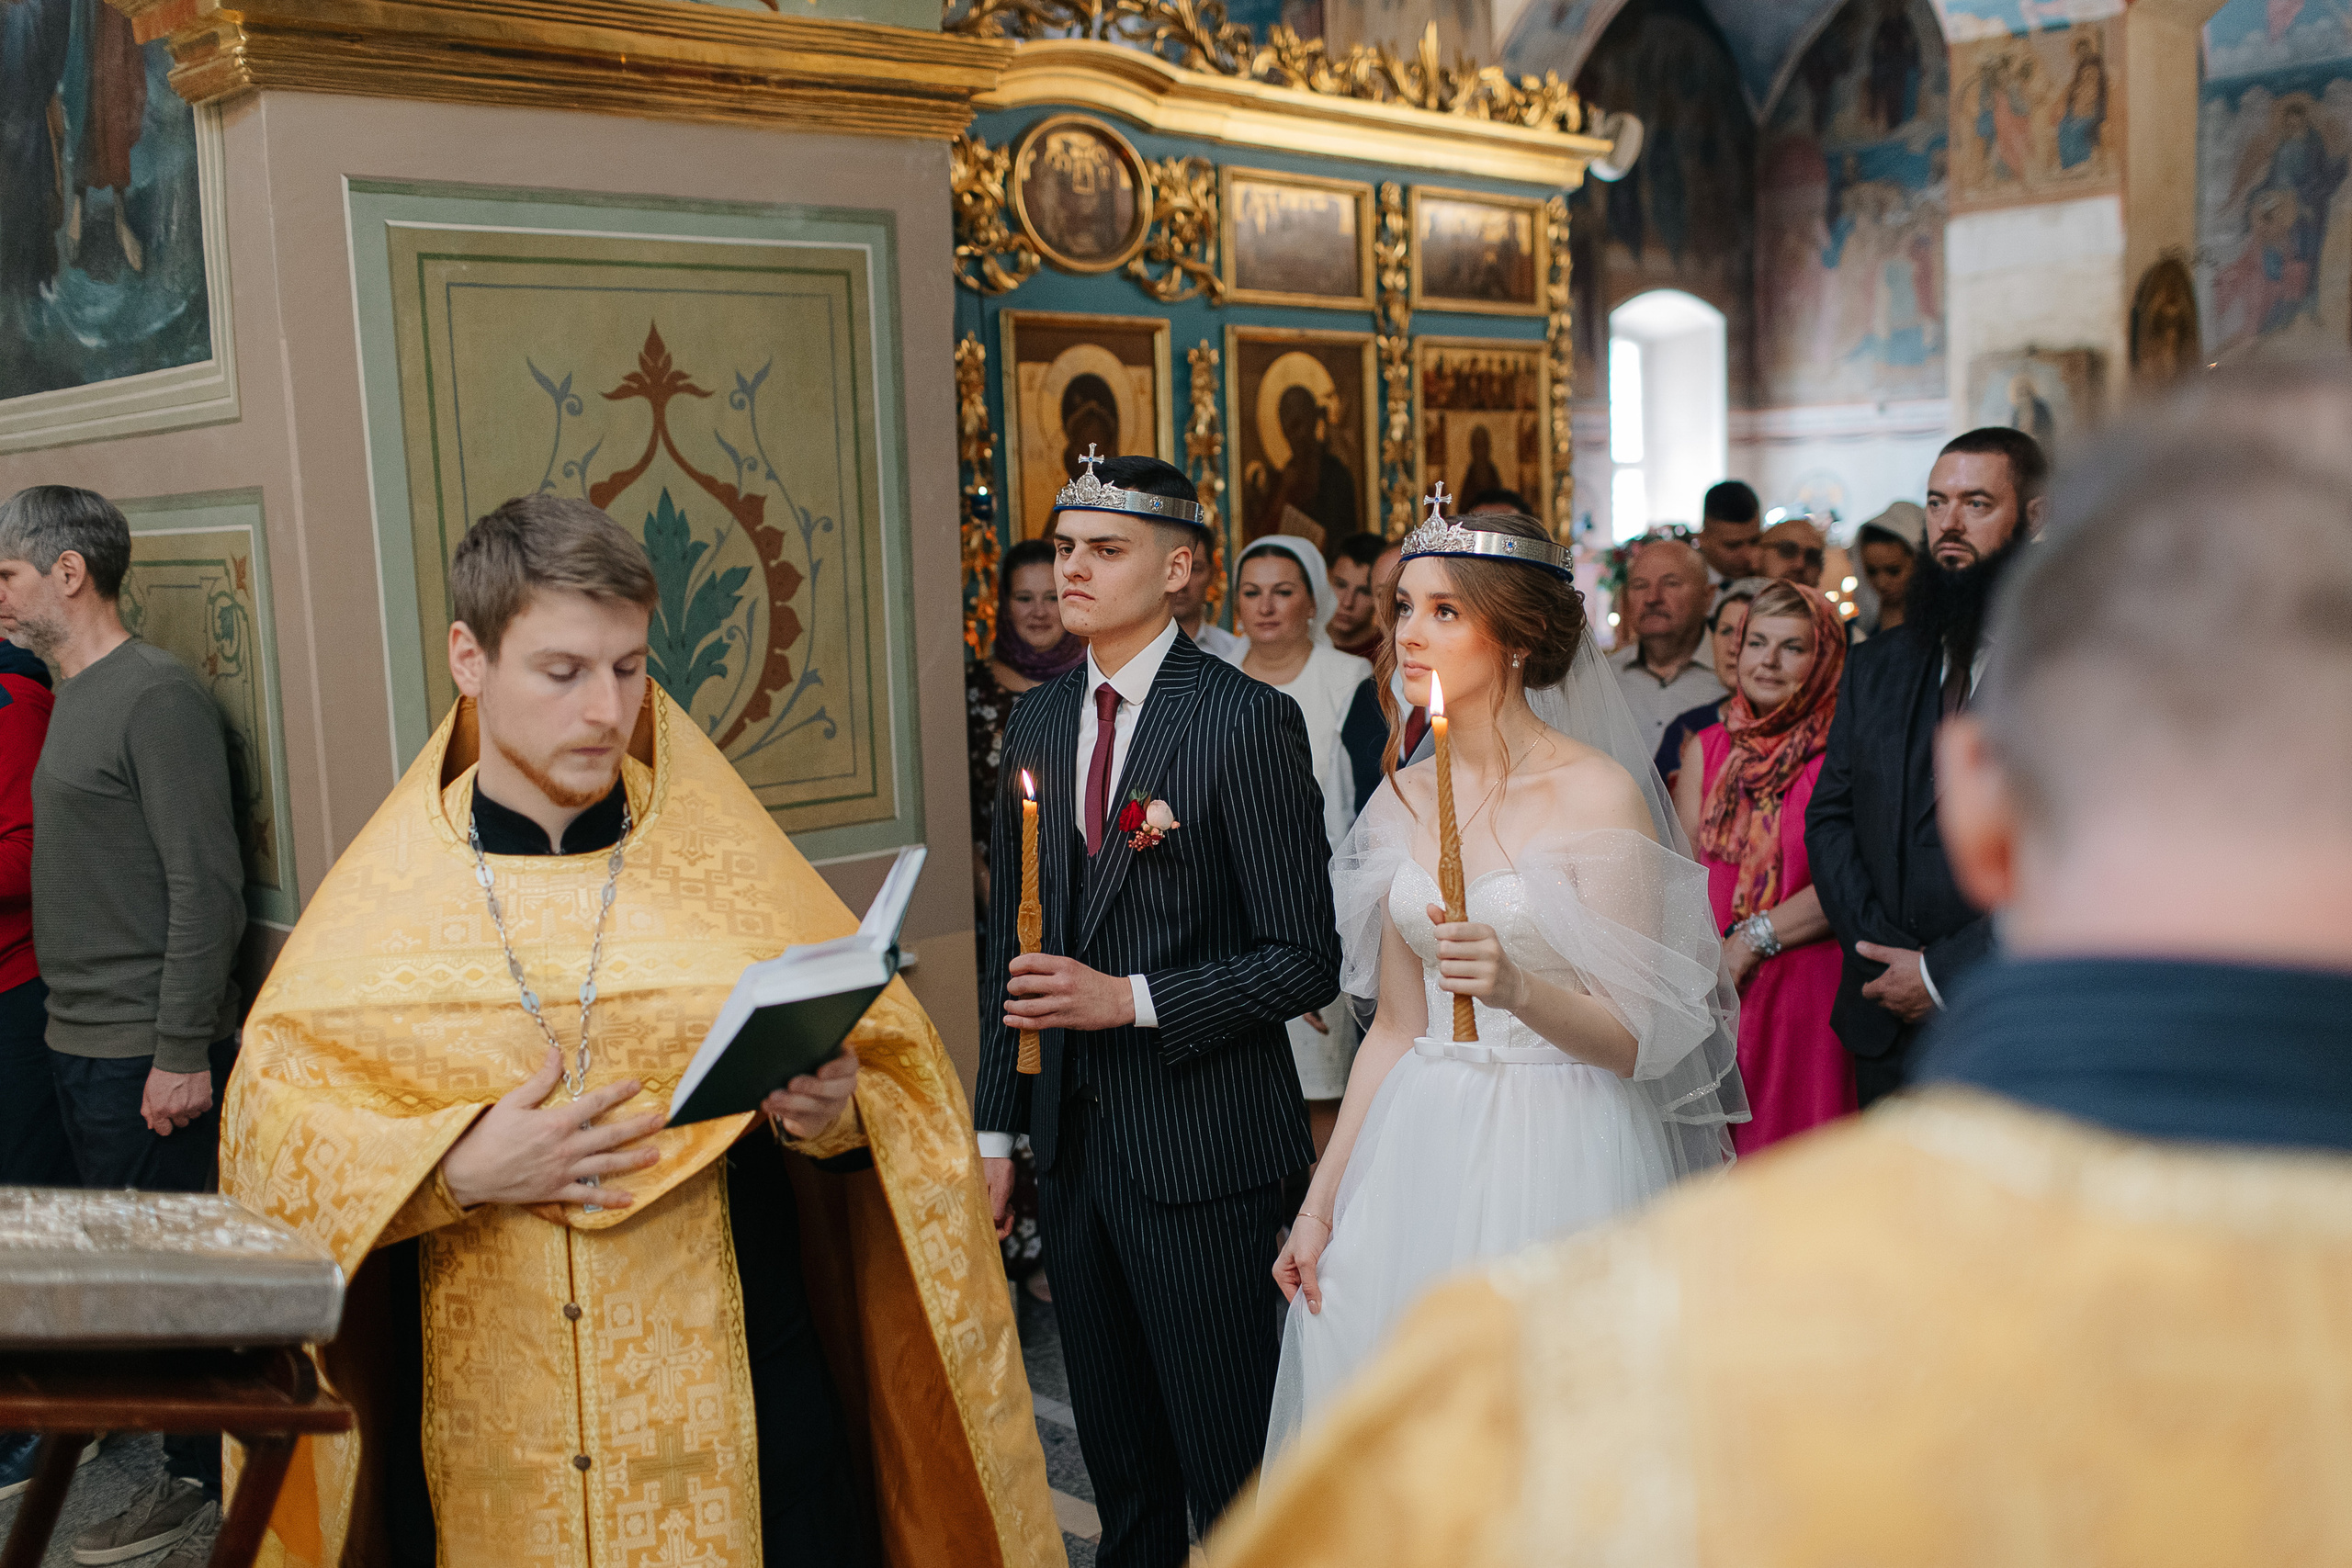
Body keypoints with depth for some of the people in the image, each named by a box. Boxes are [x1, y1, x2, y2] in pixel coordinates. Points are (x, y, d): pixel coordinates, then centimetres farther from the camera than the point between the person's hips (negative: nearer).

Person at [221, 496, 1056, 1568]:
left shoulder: (729, 866, -1)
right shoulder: (383, 894, 1)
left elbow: (896, 1076, 1)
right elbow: (270, 1112, -2)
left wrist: (833, 1111, -20)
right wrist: (455, 1166, -17)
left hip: (733, 1400, 0)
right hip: (484, 1431, 1)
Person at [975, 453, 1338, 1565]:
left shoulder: (1249, 721, -11)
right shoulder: (1036, 722, 8)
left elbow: (1304, 960, -13)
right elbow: (1013, 941, 13)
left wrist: (1131, 1000, -20)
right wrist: (996, 1130, 11)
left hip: (1200, 1149, -6)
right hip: (1072, 1139, 6)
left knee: (1232, 1472, 7)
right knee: (1119, 1462, 20)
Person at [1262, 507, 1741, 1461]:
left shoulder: (1600, 794, -10)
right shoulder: (1403, 800, 6)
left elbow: (1634, 1040, -12)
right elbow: (1395, 1028, 10)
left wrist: (1516, 988, -29)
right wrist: (1321, 1201, 9)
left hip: (1560, 1158, -5)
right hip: (1423, 1157, 5)